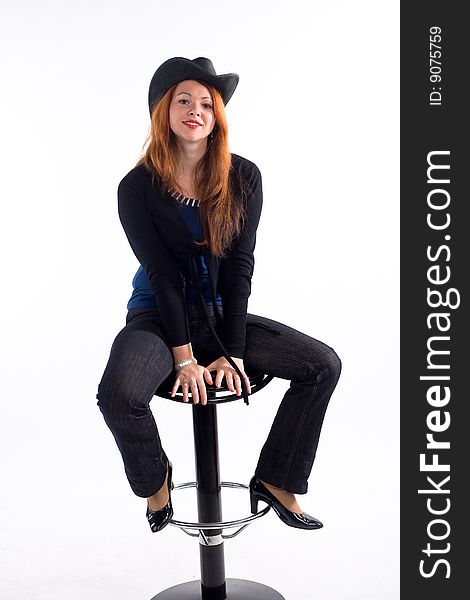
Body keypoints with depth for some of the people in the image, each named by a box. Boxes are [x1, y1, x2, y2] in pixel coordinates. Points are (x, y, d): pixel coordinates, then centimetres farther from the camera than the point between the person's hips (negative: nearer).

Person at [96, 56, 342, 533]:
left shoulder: (243, 177, -4)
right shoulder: (138, 187, -9)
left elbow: (239, 265, -8)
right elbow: (161, 274, -13)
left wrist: (233, 351, -12)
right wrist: (183, 357, -16)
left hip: (221, 314, 3)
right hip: (158, 317, -2)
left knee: (324, 365, -11)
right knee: (118, 395, -32)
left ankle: (275, 480, 7)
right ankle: (155, 477, 5)